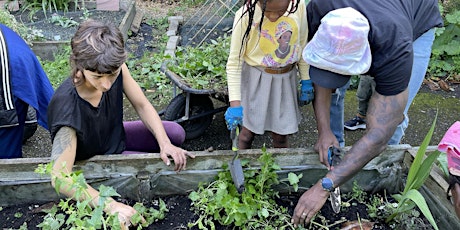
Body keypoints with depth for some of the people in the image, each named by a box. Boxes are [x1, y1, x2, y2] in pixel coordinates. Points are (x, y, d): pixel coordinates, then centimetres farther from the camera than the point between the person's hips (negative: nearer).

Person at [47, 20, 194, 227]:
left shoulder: (116, 70, -25)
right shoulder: (67, 105, -41)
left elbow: (143, 106, -11)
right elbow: (60, 178, -42)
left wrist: (165, 144, -24)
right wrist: (110, 205, -53)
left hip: (116, 136, 6)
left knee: (176, 134, -1)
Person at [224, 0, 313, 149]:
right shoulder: (246, 15, -21)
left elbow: (302, 45, 2)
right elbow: (234, 61, -16)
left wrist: (306, 81, 6)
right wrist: (235, 103, -21)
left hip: (286, 80, 2)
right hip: (256, 80, -2)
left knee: (280, 135, 11)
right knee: (249, 131, 11)